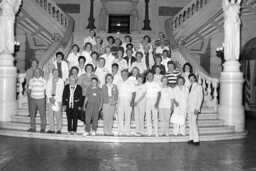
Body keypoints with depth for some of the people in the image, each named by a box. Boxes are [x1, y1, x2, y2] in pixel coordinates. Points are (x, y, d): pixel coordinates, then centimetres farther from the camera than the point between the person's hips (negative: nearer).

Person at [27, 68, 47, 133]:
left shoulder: (43, 81, 0)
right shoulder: (31, 81, 7)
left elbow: (45, 90, 4)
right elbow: (29, 90, 13)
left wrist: (42, 95, -4)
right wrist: (31, 94, 0)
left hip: (41, 99, -3)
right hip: (33, 99, 3)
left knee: (42, 114, -2)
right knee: (32, 114, 6)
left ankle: (43, 128, 7)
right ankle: (33, 128, 17)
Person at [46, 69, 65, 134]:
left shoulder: (61, 81, 5)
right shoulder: (50, 81, 14)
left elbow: (60, 91, -2)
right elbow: (47, 90, 8)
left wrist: (54, 98, -10)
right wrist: (50, 97, -8)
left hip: (58, 99, -3)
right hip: (50, 99, 3)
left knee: (58, 115, -6)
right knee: (50, 115, 0)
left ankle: (59, 129, 0)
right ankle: (52, 129, 8)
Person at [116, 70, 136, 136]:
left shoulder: (131, 83, 3)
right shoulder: (119, 83, 11)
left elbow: (134, 93, 2)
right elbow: (117, 92, 16)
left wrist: (132, 101, -10)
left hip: (128, 101, -2)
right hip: (120, 100, 2)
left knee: (127, 117, -1)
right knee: (120, 116, -2)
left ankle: (127, 131, 4)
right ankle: (120, 131, 2)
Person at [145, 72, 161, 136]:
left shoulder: (156, 84, 2)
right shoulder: (145, 84, 8)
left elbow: (159, 93, -1)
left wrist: (157, 102, -11)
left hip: (154, 100, -2)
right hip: (147, 101, 2)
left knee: (155, 116, -5)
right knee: (148, 117, 2)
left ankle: (156, 132, -2)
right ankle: (149, 132, 7)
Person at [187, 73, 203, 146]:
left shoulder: (198, 86, -5)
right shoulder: (190, 87, 17)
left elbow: (200, 98, -9)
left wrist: (197, 108, -15)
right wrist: (188, 107, 9)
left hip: (195, 108, -7)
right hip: (189, 108, 7)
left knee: (193, 123, -11)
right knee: (190, 123, 6)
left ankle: (196, 140, -7)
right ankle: (191, 138, 11)